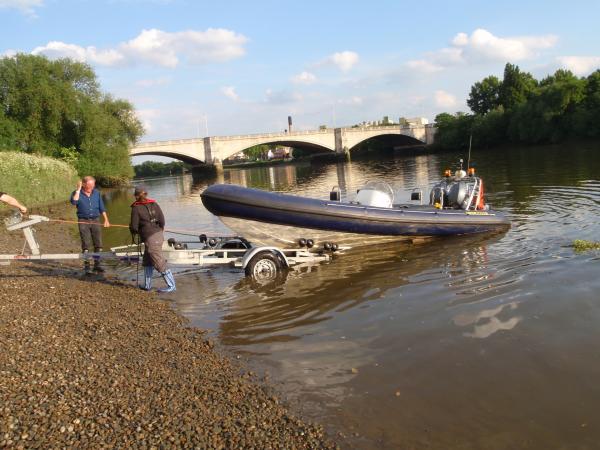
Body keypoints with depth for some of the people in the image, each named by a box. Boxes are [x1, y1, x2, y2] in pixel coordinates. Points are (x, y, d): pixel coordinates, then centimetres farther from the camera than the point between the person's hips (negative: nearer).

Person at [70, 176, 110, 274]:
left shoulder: (97, 193, 8)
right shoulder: (77, 193, -2)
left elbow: (102, 208, 13)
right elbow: (74, 202, -24)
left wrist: (106, 219, 9)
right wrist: (78, 189, -19)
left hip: (95, 221, 3)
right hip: (83, 221, -3)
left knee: (98, 244, 1)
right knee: (86, 245, -2)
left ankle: (97, 264, 11)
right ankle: (87, 266, 5)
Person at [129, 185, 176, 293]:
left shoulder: (136, 208, -8)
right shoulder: (154, 204, 6)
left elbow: (134, 227, -7)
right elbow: (162, 220, 1)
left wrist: (134, 231, 15)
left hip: (150, 238, -7)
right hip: (159, 235, 7)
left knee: (160, 263, -1)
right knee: (147, 261, 18)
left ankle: (171, 285, 2)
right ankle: (147, 285, 23)